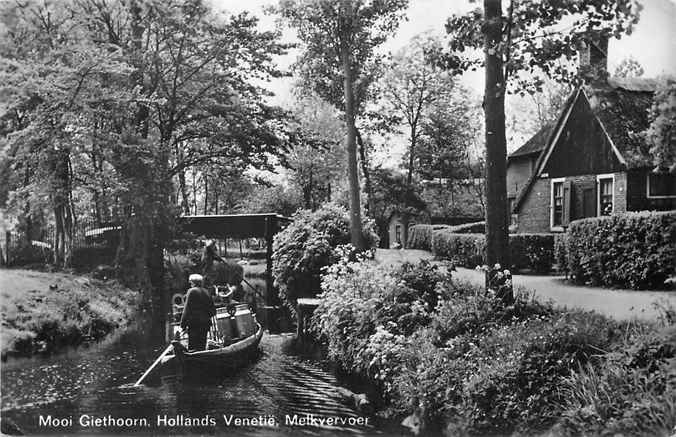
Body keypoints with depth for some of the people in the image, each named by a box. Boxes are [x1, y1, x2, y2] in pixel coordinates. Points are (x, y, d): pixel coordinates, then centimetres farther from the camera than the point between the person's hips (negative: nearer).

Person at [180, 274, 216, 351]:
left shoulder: (192, 291, -4)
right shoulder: (206, 292, 11)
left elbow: (187, 309, -10)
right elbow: (213, 311, 12)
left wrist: (183, 323, -8)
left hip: (194, 322, -6)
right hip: (205, 323, 6)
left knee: (192, 347, -6)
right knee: (202, 347, 10)